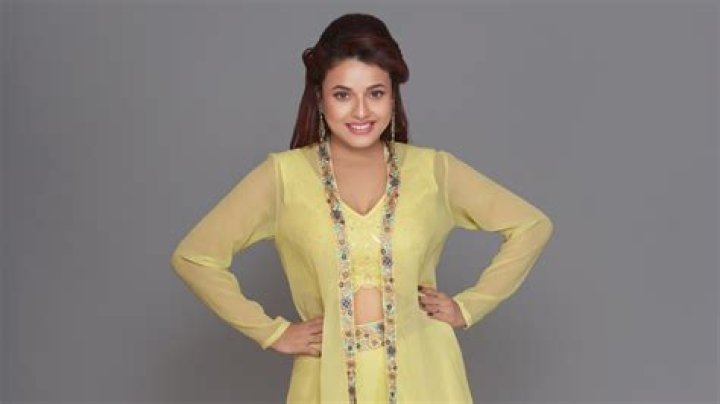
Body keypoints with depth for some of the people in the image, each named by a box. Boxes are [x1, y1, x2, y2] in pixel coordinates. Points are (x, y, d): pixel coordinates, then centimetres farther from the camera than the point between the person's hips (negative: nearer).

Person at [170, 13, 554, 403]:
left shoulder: (432, 169, 0)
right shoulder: (284, 175, -4)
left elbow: (532, 226, 9)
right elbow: (193, 256, -1)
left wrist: (468, 306, 2)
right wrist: (271, 332, -2)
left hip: (421, 372, 1)